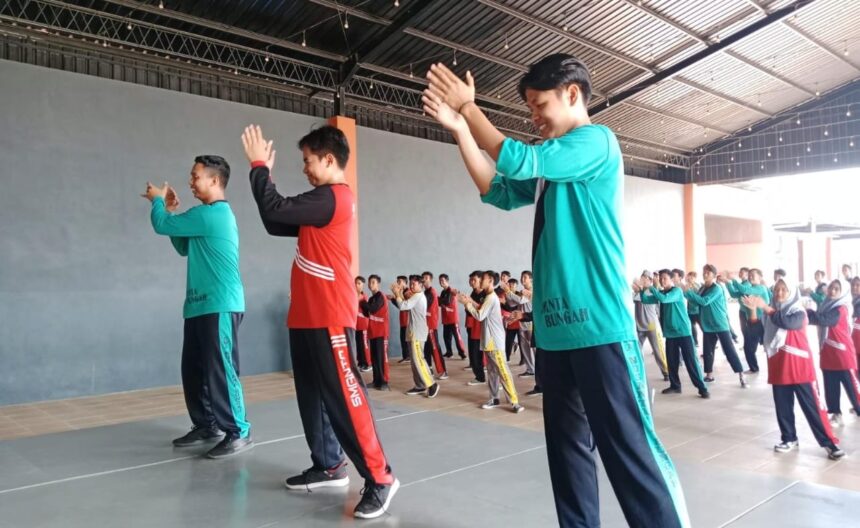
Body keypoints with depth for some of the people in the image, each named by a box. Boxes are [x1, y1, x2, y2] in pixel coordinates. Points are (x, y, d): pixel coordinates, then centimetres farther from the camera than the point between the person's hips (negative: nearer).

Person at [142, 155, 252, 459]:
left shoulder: (212, 213, -14)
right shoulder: (211, 215, 19)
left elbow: (162, 226, -7)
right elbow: (184, 247, 26)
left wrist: (157, 200, 13)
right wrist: (172, 210, 17)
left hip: (220, 307, -10)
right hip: (201, 305, 10)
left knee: (220, 371, -8)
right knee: (194, 370, 13)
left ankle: (238, 433, 0)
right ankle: (206, 426, 23)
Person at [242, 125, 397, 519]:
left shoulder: (332, 197, -13)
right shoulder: (325, 200, 18)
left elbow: (275, 211, -19)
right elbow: (276, 224, 19)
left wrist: (259, 166, -6)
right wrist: (265, 174, 13)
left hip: (329, 318, -10)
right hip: (307, 317, 10)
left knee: (345, 396, -8)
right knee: (313, 396, 14)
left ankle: (379, 478, -2)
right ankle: (329, 467, 24)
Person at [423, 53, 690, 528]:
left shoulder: (596, 141, -6)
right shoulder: (551, 163, 18)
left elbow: (518, 161, -17)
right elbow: (496, 190, 13)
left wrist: (467, 106, -6)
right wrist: (458, 127, 5)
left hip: (599, 327, -9)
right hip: (556, 328, 9)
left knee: (629, 448, -5)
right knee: (568, 445, 15)